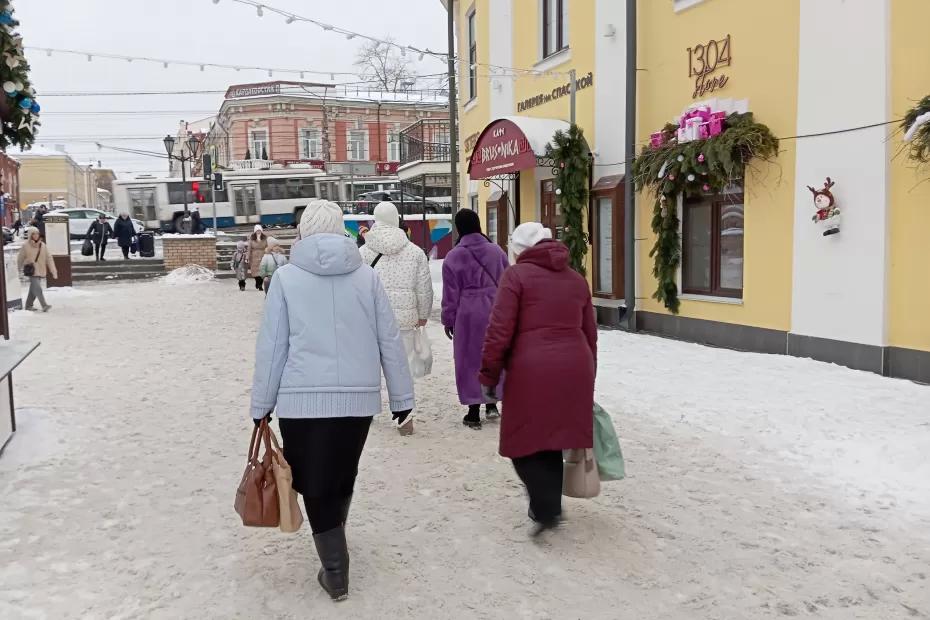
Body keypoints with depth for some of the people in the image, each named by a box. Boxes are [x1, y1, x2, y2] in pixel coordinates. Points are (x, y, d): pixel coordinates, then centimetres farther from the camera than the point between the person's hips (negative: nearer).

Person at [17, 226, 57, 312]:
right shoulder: (26, 246, -6)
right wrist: (20, 268, 17)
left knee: (33, 289, 14)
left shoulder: (43, 245, 3)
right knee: (37, 288, -17)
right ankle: (44, 306, -23)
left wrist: (53, 271, -6)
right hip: (31, 271, -5)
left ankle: (28, 305, 28)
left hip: (41, 271, 5)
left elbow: (49, 258, 1)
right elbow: (20, 258, 6)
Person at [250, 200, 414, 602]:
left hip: (302, 399, -2)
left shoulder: (285, 277, -3)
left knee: (315, 483, 8)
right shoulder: (366, 275, 1)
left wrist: (261, 404, 6)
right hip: (358, 397, 3)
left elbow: (271, 347, -3)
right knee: (342, 475, 21)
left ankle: (335, 571, 9)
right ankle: (333, 544, 40)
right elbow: (390, 341, 3)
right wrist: (401, 395, 12)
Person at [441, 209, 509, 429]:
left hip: (468, 314, -3)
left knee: (470, 360, 5)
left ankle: (474, 412, 9)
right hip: (497, 311, 3)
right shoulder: (497, 251, 3)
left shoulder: (454, 256, -6)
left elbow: (451, 293, -4)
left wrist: (448, 320, 4)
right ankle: (492, 403, 26)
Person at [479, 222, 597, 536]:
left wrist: (489, 376, -2)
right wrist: (587, 376, 27)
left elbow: (500, 331, -9)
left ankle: (546, 507, -4)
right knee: (555, 439, 17)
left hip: (532, 371, -6)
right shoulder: (576, 279, 16)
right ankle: (549, 506, 25)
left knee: (524, 441, 7)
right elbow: (590, 334, 18)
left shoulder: (516, 275, -2)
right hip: (574, 370, 6)